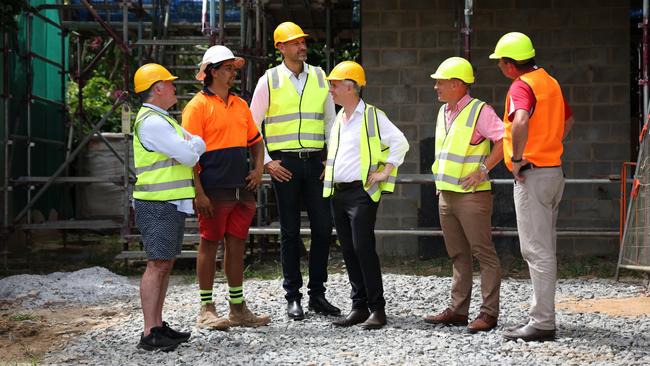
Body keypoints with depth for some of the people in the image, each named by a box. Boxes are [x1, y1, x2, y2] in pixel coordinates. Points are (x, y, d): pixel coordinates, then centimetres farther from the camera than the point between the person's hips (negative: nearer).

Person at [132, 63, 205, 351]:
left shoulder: (161, 120, 21)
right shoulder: (152, 122, -14)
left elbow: (193, 143, 17)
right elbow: (189, 155, -17)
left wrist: (191, 144, -4)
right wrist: (196, 144, 3)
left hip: (172, 205, 10)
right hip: (158, 205, -10)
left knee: (165, 264, 11)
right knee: (157, 265, -12)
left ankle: (158, 325, 16)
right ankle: (149, 334, -13)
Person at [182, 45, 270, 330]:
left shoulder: (240, 105, 15)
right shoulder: (198, 105, -6)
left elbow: (255, 141, 25)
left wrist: (258, 169, 7)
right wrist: (198, 193, -16)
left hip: (242, 189, 6)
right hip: (214, 191, -6)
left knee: (236, 245, 11)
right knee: (209, 245, 2)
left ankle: (238, 308, 18)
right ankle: (206, 310, 10)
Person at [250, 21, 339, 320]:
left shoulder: (319, 77, 9)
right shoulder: (269, 80, 0)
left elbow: (331, 120, 14)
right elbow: (252, 124, 3)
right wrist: (266, 161, -4)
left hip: (315, 161, 3)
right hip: (284, 163, -3)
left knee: (323, 227, 1)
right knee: (290, 231, 2)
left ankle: (317, 294, 11)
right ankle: (293, 297, 9)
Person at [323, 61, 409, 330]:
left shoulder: (372, 116, -4)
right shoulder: (338, 119, 18)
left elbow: (400, 142, -8)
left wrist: (385, 171, -11)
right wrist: (328, 171, 17)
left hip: (361, 192, -7)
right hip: (337, 193, 7)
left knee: (363, 248, -12)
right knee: (348, 251, 7)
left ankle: (377, 309, -7)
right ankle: (359, 307, 12)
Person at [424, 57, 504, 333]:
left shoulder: (479, 111, -11)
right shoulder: (444, 112, 15)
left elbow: (505, 139, -20)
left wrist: (483, 169, -20)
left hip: (472, 195, -9)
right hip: (446, 195, 9)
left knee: (484, 254, -4)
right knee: (458, 256, 12)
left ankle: (489, 313, -2)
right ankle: (458, 310, 17)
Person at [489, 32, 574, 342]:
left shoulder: (521, 86, -15)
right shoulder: (550, 82, 14)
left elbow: (520, 122, -34)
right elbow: (568, 120, 29)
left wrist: (517, 158, -22)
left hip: (532, 175, -9)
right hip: (554, 170, 9)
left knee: (537, 251, -7)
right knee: (545, 249, 15)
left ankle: (542, 323, -5)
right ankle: (544, 314, 22)